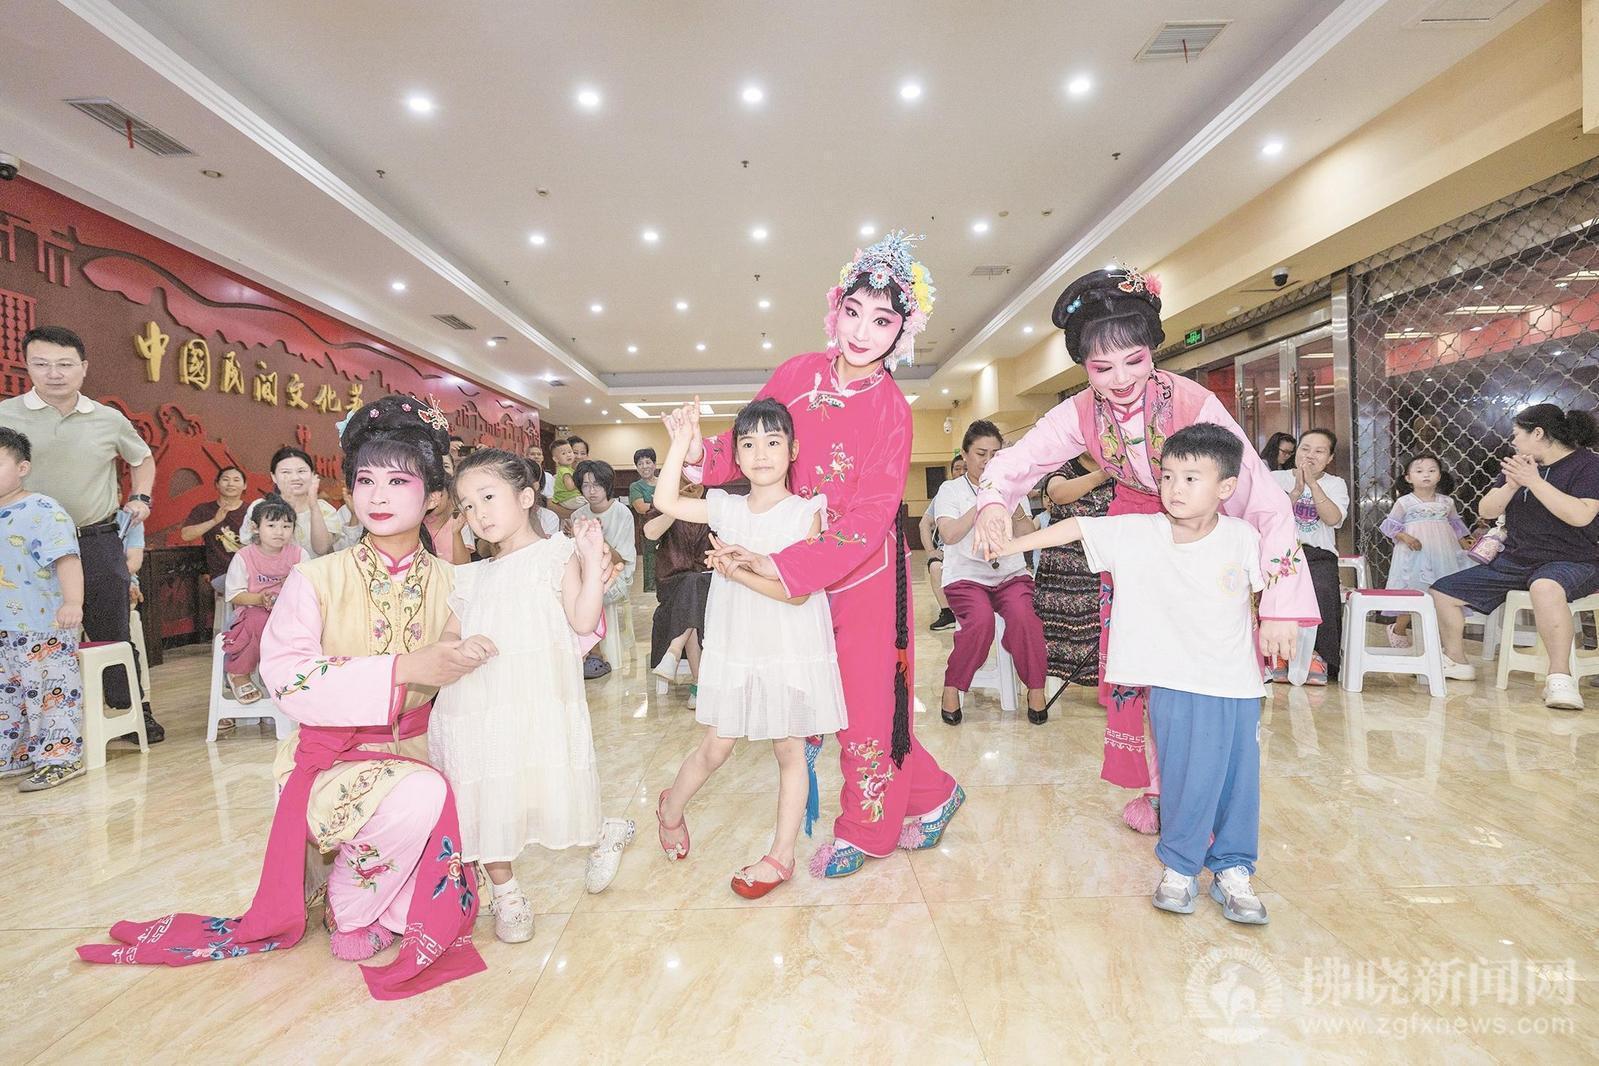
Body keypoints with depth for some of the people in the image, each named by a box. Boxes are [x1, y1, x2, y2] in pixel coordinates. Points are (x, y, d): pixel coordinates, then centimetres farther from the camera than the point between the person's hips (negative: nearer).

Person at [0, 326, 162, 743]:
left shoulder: (109, 419, 6)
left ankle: (132, 712, 20)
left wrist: (140, 497, 10)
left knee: (112, 632, 9)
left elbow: (143, 458, 24)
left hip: (98, 542, 1)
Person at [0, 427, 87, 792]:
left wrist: (73, 602, -36)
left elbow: (66, 559, -24)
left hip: (44, 629, -9)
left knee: (50, 692, -2)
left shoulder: (43, 511, -14)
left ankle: (59, 757, 6)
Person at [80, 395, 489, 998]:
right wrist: (403, 669, -27)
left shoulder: (449, 585, -1)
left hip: (418, 754, 3)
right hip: (330, 763, -3)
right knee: (420, 797, -31)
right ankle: (349, 907, -1)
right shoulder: (317, 580, -8)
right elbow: (286, 677, -19)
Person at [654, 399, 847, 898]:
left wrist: (738, 569, -19)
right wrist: (681, 442, 1)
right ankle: (672, 806, 41)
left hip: (791, 652, -3)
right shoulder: (726, 508, 3)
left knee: (789, 750, 9)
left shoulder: (805, 512, -9)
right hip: (733, 651, 3)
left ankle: (781, 856, 23)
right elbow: (666, 501, 3)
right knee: (715, 748, 12)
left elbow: (796, 590, -17)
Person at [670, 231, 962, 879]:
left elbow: (869, 516, -22)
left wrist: (779, 566, -30)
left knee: (864, 698, 4)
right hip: (792, 559, 5)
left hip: (862, 567, -4)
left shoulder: (891, 411, -15)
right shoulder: (798, 375, -4)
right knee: (829, 692, 12)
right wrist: (699, 452, -18)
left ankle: (863, 831, 28)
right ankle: (929, 796, 33)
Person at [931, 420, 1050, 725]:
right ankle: (952, 687, -10)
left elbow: (1030, 537, 6)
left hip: (1011, 574, 3)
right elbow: (949, 535, -13)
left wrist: (1013, 506, -11)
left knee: (1024, 617, -28)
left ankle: (1035, 689, -9)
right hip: (967, 576, -3)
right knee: (981, 620, -31)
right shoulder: (950, 489, 4)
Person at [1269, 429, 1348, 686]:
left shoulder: (1335, 484, 13)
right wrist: (1297, 491, -13)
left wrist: (1313, 484, -12)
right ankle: (1279, 655, -19)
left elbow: (1332, 518, -7)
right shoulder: (1276, 478, 10)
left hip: (1319, 554, 1)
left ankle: (1316, 656, -15)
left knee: (1321, 591, -30)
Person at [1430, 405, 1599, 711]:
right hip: (1514, 562, 7)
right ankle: (1456, 662, 16)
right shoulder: (1518, 465, 13)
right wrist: (1511, 485, -12)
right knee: (1441, 592, 0)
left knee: (1545, 587, -44)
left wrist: (1534, 481, -25)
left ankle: (1560, 676, -36)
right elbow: (1486, 511, 5)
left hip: (1571, 562, -7)